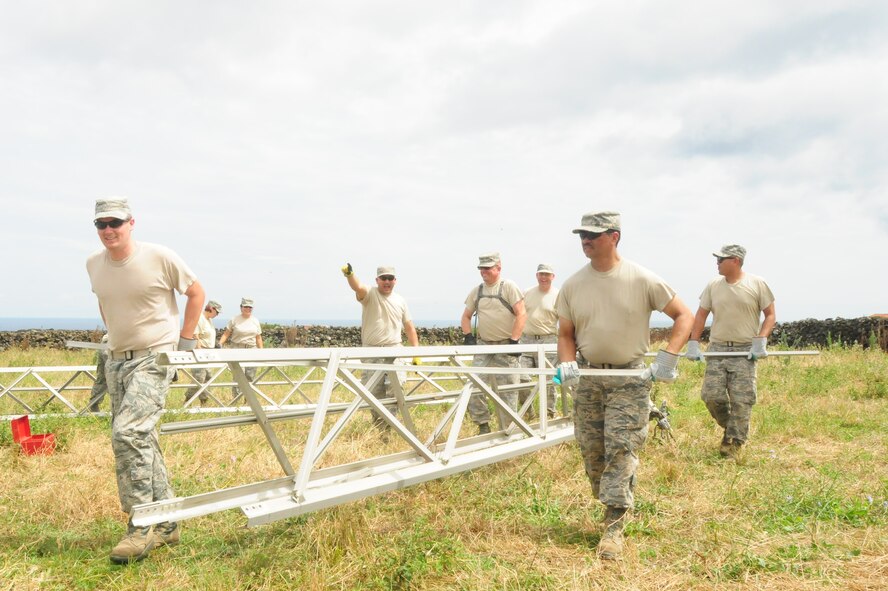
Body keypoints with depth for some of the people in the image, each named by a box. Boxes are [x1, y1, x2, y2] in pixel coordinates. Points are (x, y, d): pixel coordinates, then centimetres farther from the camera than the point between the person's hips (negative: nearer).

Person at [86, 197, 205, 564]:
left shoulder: (160, 257, -11)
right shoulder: (94, 264, 5)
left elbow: (196, 292, 0)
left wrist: (185, 339, -3)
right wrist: (116, 336, 16)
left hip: (155, 358, -6)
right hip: (116, 361, 7)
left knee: (128, 431, -22)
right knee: (142, 439, 9)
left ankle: (142, 526, -11)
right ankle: (165, 524, 21)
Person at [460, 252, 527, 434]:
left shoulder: (509, 287, -5)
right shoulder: (476, 291, 11)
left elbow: (521, 314, -11)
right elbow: (466, 317, 19)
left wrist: (514, 341, -16)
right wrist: (468, 337, 3)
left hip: (506, 346, -4)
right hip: (483, 344, 5)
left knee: (507, 391, -1)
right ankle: (483, 425, 6)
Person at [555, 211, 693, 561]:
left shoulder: (642, 280, -8)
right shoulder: (573, 285, 3)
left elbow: (684, 316, -2)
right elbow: (565, 333, 10)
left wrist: (668, 358, -14)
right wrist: (567, 364, -10)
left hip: (630, 378, -4)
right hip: (587, 378, 4)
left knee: (621, 448, -9)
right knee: (591, 451, 8)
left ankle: (614, 527, -3)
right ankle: (616, 503, 31)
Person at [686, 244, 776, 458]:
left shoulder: (757, 284, -1)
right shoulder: (713, 285, 7)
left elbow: (770, 315, 3)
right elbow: (701, 315, 10)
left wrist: (761, 340, -11)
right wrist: (693, 344, 0)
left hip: (745, 351, -3)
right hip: (717, 349, 3)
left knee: (741, 400, -5)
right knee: (711, 396, -3)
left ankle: (733, 442, 8)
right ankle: (730, 427, 23)